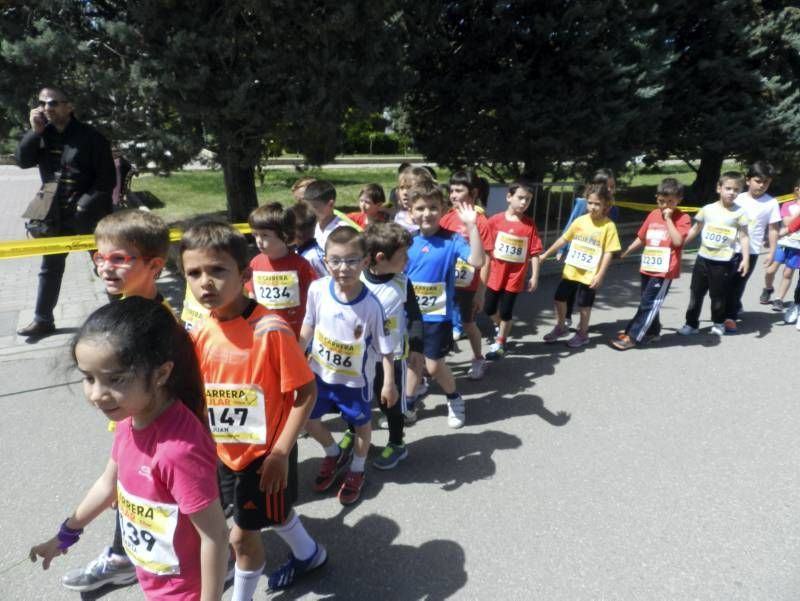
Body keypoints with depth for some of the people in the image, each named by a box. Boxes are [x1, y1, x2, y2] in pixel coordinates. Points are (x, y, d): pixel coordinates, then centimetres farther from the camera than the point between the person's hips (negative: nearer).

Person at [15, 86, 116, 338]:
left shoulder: (91, 136, -11)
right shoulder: (43, 134, 6)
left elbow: (108, 179, -13)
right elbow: (23, 161, -1)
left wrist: (85, 204, -18)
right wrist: (35, 131, -11)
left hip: (89, 213, -5)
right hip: (55, 213, 6)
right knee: (50, 267, 12)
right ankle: (43, 319, 24)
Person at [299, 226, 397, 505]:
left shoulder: (371, 305, -28)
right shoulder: (317, 289, -19)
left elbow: (385, 348, -16)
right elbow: (308, 326, -1)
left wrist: (389, 383, -11)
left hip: (355, 379, -3)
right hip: (319, 372, 4)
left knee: (361, 424, 19)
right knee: (305, 418, 19)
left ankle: (357, 470, 48)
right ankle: (334, 453, 48)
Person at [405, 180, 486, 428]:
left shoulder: (451, 240, -14)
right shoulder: (407, 241, -2)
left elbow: (478, 261, -30)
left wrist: (471, 226, -34)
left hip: (438, 315, -4)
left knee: (434, 366, 6)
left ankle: (454, 399, 35)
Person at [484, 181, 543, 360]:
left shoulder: (530, 225, -8)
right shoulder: (495, 220, -8)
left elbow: (535, 253, -6)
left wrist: (534, 277, -7)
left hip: (515, 277, -1)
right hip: (495, 275, 2)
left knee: (506, 312, 9)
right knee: (489, 308, 15)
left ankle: (500, 344, 28)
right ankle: (500, 327, 45)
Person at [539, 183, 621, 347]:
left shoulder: (609, 226, -12)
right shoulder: (580, 221, 1)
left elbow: (609, 252, -12)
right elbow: (563, 239, 10)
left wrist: (600, 275, -17)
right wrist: (545, 254, 12)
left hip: (590, 274, -5)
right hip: (571, 270, 5)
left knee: (584, 305, 8)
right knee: (560, 298, 12)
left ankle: (582, 334, 28)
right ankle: (560, 327, 34)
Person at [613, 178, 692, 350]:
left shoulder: (682, 218, -8)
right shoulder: (653, 215, 8)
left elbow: (678, 241, -22)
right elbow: (641, 238, 17)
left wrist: (668, 219, -20)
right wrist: (625, 252, 16)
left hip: (665, 270, -6)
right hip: (648, 267, 6)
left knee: (648, 304, -3)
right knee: (649, 302, 17)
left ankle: (632, 336, 0)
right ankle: (653, 331, 33)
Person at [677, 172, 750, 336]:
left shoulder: (740, 212, -5)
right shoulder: (707, 209, 1)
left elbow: (744, 236, -5)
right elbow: (695, 230, 11)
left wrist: (745, 258, -12)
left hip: (723, 261, -2)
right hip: (703, 258, 3)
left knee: (718, 295, 8)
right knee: (696, 292, 7)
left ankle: (718, 323, 28)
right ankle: (692, 323, 17)